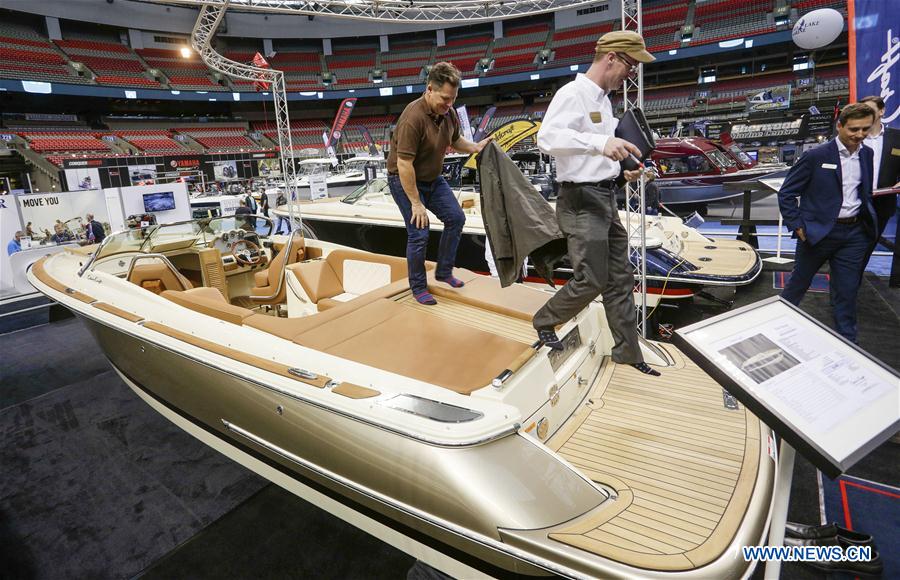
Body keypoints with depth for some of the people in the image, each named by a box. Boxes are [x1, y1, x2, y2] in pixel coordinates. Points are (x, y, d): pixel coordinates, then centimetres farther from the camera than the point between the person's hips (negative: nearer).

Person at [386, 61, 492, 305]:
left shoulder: (449, 113, -5)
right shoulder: (413, 117, -30)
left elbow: (455, 140, 16)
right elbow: (404, 165, -29)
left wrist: (475, 146, -4)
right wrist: (416, 203, -26)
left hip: (433, 177, 8)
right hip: (405, 180, -8)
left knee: (456, 218, 6)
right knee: (419, 233, -9)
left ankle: (444, 271, 21)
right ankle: (418, 287, 10)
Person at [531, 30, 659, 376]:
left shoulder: (603, 99, 17)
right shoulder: (573, 93, -12)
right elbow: (547, 137, -30)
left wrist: (623, 170, 12)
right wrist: (601, 143, -42)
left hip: (605, 198, 10)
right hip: (581, 201, -10)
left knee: (620, 280, 12)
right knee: (591, 281, -7)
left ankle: (627, 352, 24)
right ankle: (544, 322, 19)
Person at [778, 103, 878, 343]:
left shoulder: (867, 154, 7)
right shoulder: (816, 156, -11)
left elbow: (865, 192, 19)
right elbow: (786, 193, -9)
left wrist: (868, 221, 10)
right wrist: (797, 226, -12)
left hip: (854, 233, 5)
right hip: (818, 231, -4)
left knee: (847, 290, 10)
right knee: (799, 283, 11)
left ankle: (847, 342, 22)